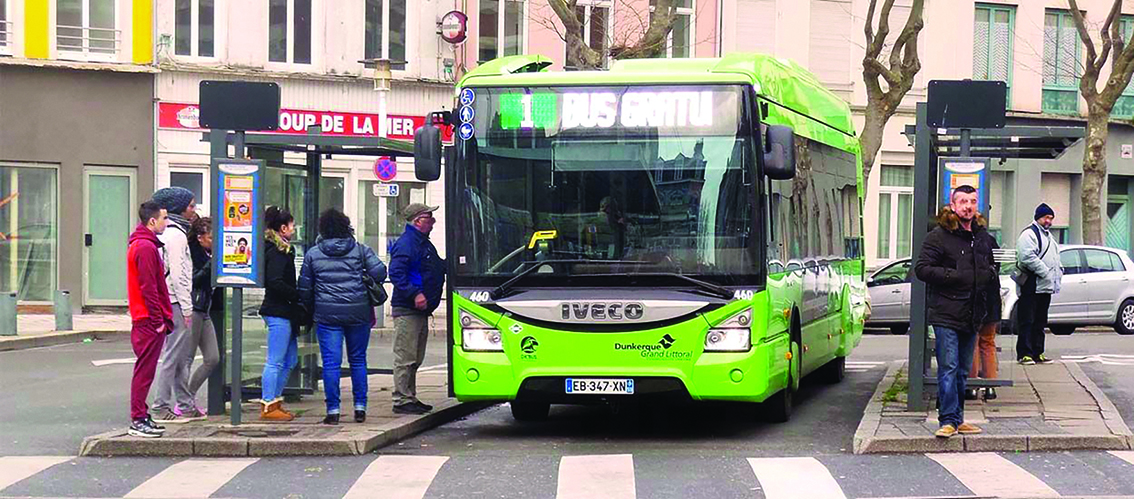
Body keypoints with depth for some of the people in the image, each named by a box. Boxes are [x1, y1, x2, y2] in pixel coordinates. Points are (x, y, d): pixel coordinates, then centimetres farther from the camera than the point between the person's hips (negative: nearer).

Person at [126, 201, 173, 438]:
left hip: (145, 320, 10)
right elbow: (148, 287, -19)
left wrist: (162, 318, 19)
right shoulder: (146, 247, -15)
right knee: (145, 370, -7)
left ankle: (141, 416, 18)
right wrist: (158, 320, -16)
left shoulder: (140, 245, 18)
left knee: (145, 370, 13)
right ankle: (138, 421, -5)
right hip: (149, 321, -10)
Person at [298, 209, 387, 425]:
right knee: (358, 360, 12)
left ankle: (333, 410, -3)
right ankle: (360, 407, 12)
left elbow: (304, 288, 9)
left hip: (327, 314, -1)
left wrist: (310, 311, 21)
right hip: (358, 313, 1)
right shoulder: (360, 250, 2)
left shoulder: (313, 254, 4)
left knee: (331, 362, 0)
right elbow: (380, 272, -7)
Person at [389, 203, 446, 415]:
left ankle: (410, 398, 23)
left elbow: (438, 266, 30)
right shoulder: (406, 243, -15)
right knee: (405, 357, -7)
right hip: (407, 310, -10)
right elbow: (396, 274, -23)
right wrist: (414, 294, -29)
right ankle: (402, 400, -5)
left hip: (420, 310, 10)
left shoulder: (424, 243, 17)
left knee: (415, 358, 15)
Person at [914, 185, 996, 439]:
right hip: (946, 315, -7)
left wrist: (990, 275, 9)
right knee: (948, 369, -10)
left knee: (963, 370, 12)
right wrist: (952, 276, -18)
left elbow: (989, 266, 32)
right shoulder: (939, 236, -6)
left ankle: (957, 419, 19)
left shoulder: (981, 237, 15)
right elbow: (921, 268, -11)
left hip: (972, 315, 7)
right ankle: (948, 420, -8)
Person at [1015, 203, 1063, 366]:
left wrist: (1059, 272, 13)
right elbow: (1027, 257, -22)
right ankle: (1024, 354, -7)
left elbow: (1054, 258, 32)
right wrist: (1045, 272, -21)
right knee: (1027, 321, -7)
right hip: (1031, 286, -10)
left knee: (1040, 322, 13)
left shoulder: (1048, 235, 22)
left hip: (1045, 287, 10)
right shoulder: (1029, 234, -9)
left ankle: (1038, 352, 18)